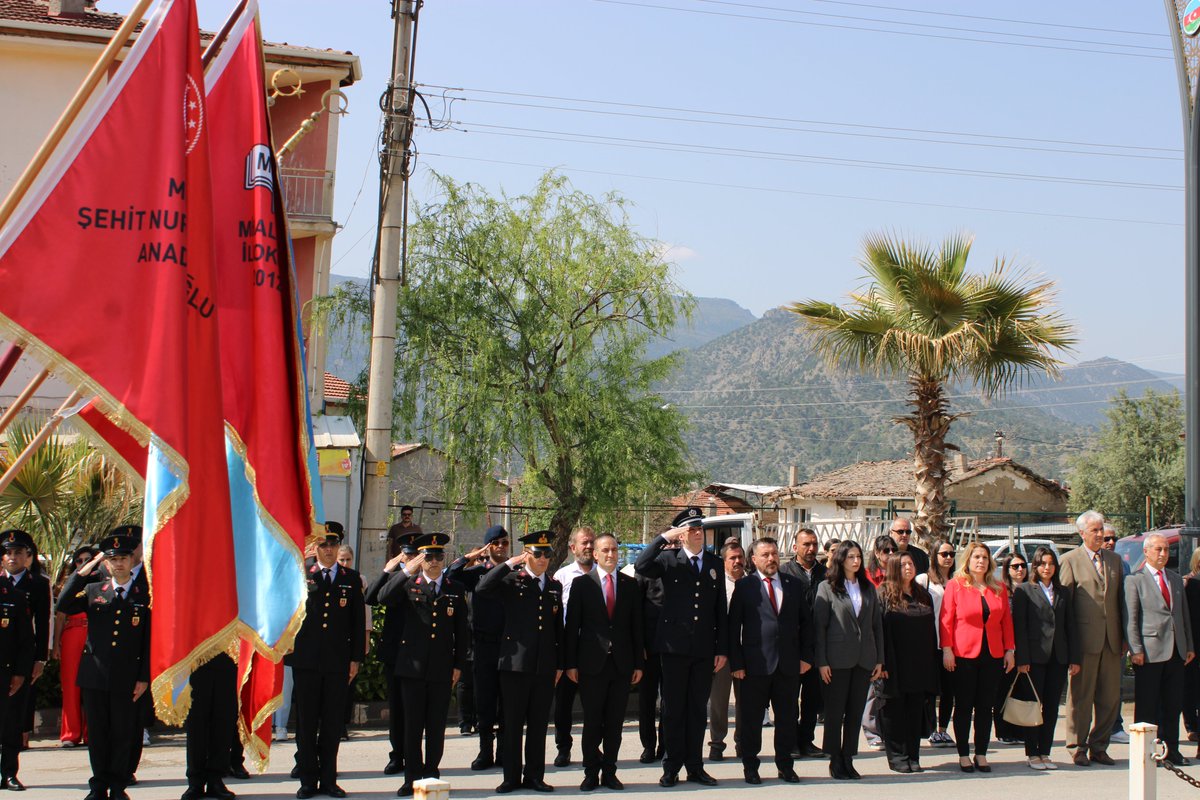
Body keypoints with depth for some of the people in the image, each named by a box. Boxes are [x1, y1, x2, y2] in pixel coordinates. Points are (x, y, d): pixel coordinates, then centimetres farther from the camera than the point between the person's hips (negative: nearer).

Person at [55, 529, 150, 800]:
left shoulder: (145, 596, 4)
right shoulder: (92, 591, 10)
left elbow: (150, 641, 2)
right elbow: (63, 606, -6)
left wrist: (144, 678, -3)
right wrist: (83, 571, -9)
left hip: (126, 678, -2)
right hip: (95, 676, 2)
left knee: (123, 734, 3)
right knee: (97, 733, 8)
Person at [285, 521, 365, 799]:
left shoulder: (352, 579, 9)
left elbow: (358, 621, 7)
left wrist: (355, 658, 3)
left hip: (337, 662, 1)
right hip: (306, 660, -1)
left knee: (332, 724, 5)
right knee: (306, 722, 3)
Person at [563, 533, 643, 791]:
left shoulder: (631, 584, 8)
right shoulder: (582, 583, 1)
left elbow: (636, 626, 8)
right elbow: (572, 625, 0)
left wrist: (638, 663, 5)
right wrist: (571, 663, -4)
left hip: (622, 663, 2)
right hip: (592, 663, -2)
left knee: (615, 723, 6)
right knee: (592, 722, 3)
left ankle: (609, 772, 16)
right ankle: (591, 772, 13)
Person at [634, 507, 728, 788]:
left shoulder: (714, 564, 9)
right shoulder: (669, 559, -1)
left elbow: (721, 608, 10)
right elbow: (641, 567, -21)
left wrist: (722, 648, 6)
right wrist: (664, 537, -18)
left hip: (705, 648, 3)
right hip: (675, 647, -3)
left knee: (697, 709, 10)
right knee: (673, 709, 4)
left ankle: (695, 767, 18)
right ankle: (671, 767, 12)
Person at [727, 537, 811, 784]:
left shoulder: (794, 585, 10)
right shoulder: (744, 586, -1)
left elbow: (806, 622, 13)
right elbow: (733, 626, -2)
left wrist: (806, 656, 5)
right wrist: (736, 662, -8)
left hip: (789, 664, 3)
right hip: (755, 663, -3)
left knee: (787, 718, 10)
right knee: (751, 719, 4)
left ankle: (785, 766, 22)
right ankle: (750, 767, 15)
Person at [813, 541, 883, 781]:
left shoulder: (868, 588, 11)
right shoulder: (827, 588, -1)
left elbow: (877, 624, 11)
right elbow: (819, 626, -4)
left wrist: (879, 659, 6)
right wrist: (822, 661, -10)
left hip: (864, 659, 4)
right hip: (838, 659, -4)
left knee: (856, 711, 7)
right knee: (835, 712, 2)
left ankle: (848, 759, 15)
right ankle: (835, 761, 11)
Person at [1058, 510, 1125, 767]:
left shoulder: (1114, 559, 14)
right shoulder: (1070, 560, -2)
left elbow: (1121, 599, 15)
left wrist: (1124, 637, 9)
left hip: (1111, 639, 5)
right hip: (1085, 638, -5)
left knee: (1110, 697, 8)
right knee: (1081, 696, 2)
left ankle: (1098, 746, 19)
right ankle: (1078, 748, 11)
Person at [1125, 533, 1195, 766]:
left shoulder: (1176, 579, 16)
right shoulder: (1135, 580, -2)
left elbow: (1185, 614, 18)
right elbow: (1131, 618, -6)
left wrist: (1189, 646, 13)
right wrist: (1136, 650, -13)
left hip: (1176, 651, 6)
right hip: (1150, 650, -5)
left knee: (1173, 703, 9)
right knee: (1146, 705, 0)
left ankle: (1171, 749, 18)